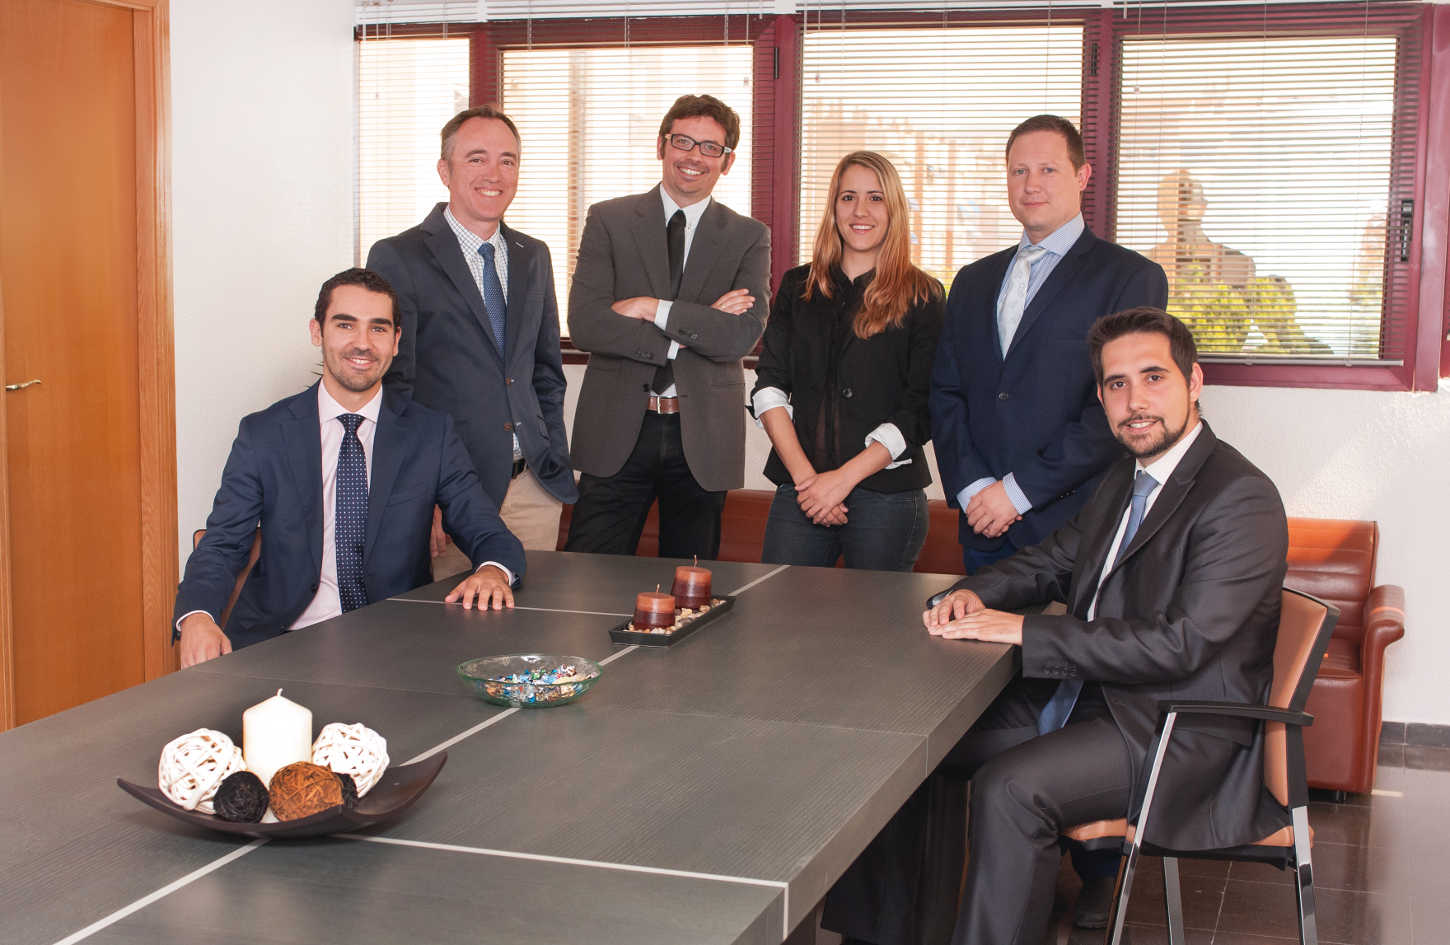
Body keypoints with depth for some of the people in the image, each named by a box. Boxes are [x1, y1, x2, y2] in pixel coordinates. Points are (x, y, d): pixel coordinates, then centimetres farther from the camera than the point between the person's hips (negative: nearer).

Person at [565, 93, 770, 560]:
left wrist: (653, 308, -14)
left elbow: (742, 336, -9)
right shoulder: (609, 220, 3)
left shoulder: (749, 237, 6)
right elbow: (584, 324, -9)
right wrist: (699, 328, -12)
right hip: (617, 432, -1)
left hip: (703, 438, 1)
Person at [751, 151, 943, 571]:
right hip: (799, 489, 3)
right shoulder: (798, 287, 12)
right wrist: (803, 473, -8)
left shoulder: (922, 297, 2)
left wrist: (844, 477, -12)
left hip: (887, 494, -2)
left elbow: (919, 413, -4)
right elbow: (769, 386, 5)